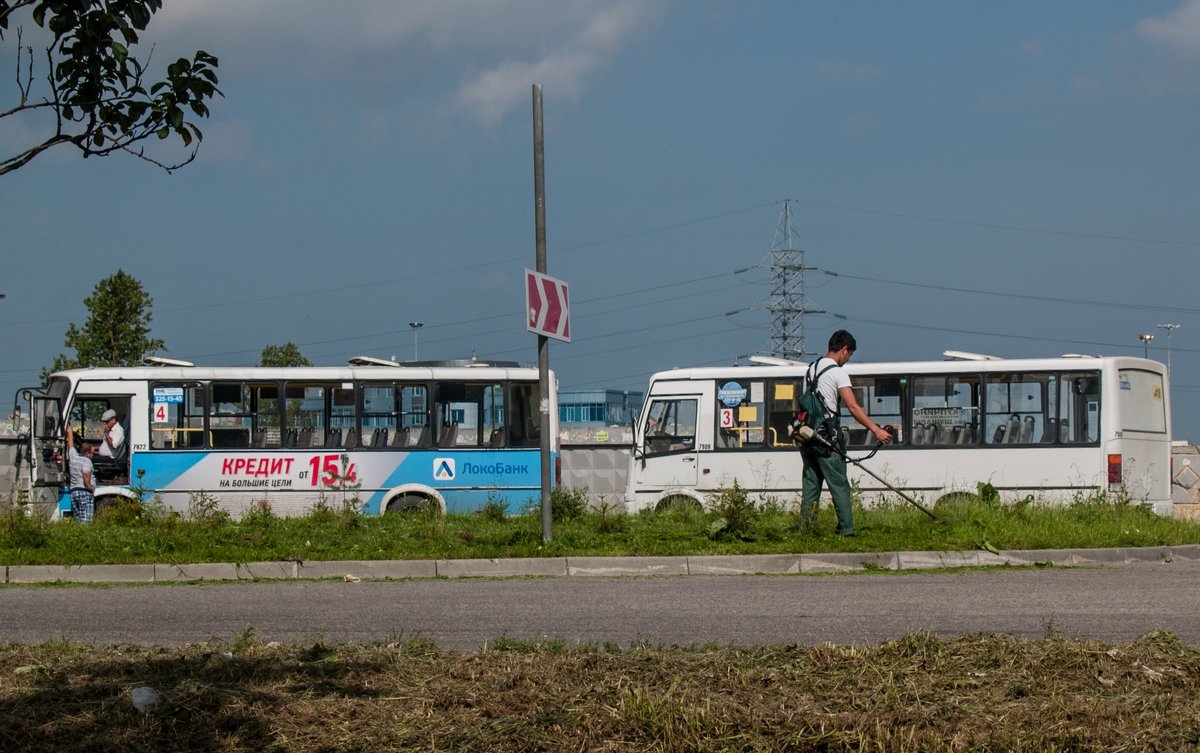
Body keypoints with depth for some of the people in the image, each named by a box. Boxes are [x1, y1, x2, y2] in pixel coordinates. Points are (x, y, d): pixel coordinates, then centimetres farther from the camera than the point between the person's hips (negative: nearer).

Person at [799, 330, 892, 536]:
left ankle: (808, 528, 7)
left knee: (811, 484, 9)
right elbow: (853, 407, -19)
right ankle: (846, 529, -5)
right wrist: (876, 430, -21)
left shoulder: (812, 368, 14)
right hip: (827, 436, -7)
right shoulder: (837, 372, -10)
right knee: (839, 484, -3)